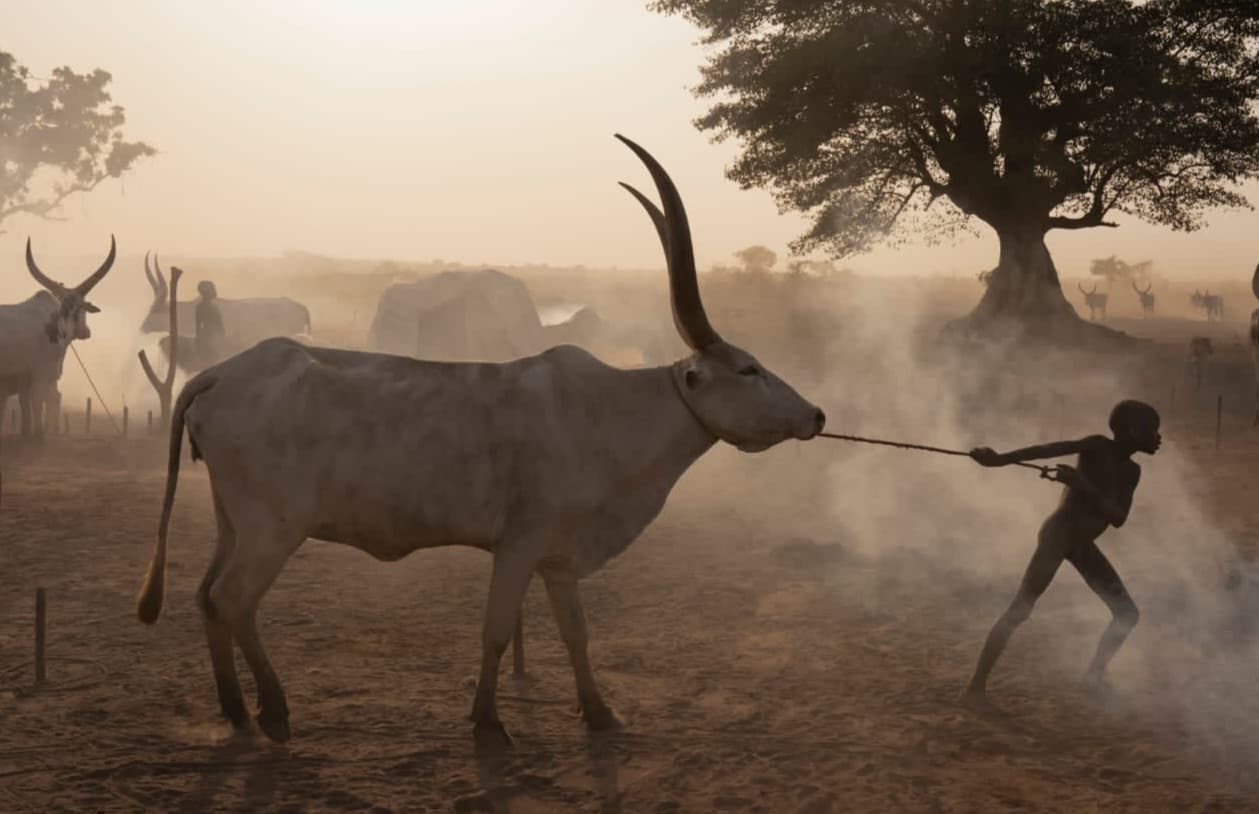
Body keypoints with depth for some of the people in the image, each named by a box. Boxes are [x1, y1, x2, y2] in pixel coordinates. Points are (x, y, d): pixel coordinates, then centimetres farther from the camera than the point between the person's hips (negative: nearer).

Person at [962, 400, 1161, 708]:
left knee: (1127, 613, 11)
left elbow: (1119, 519, -6)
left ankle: (1094, 676, 25)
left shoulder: (1131, 471, 7)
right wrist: (1000, 459, -44)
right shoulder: (1098, 447, -13)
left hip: (1082, 544, 8)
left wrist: (1084, 486, -24)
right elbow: (1051, 449, -29)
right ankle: (975, 687, -17)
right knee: (1020, 609, -17)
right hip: (1058, 534, -8)